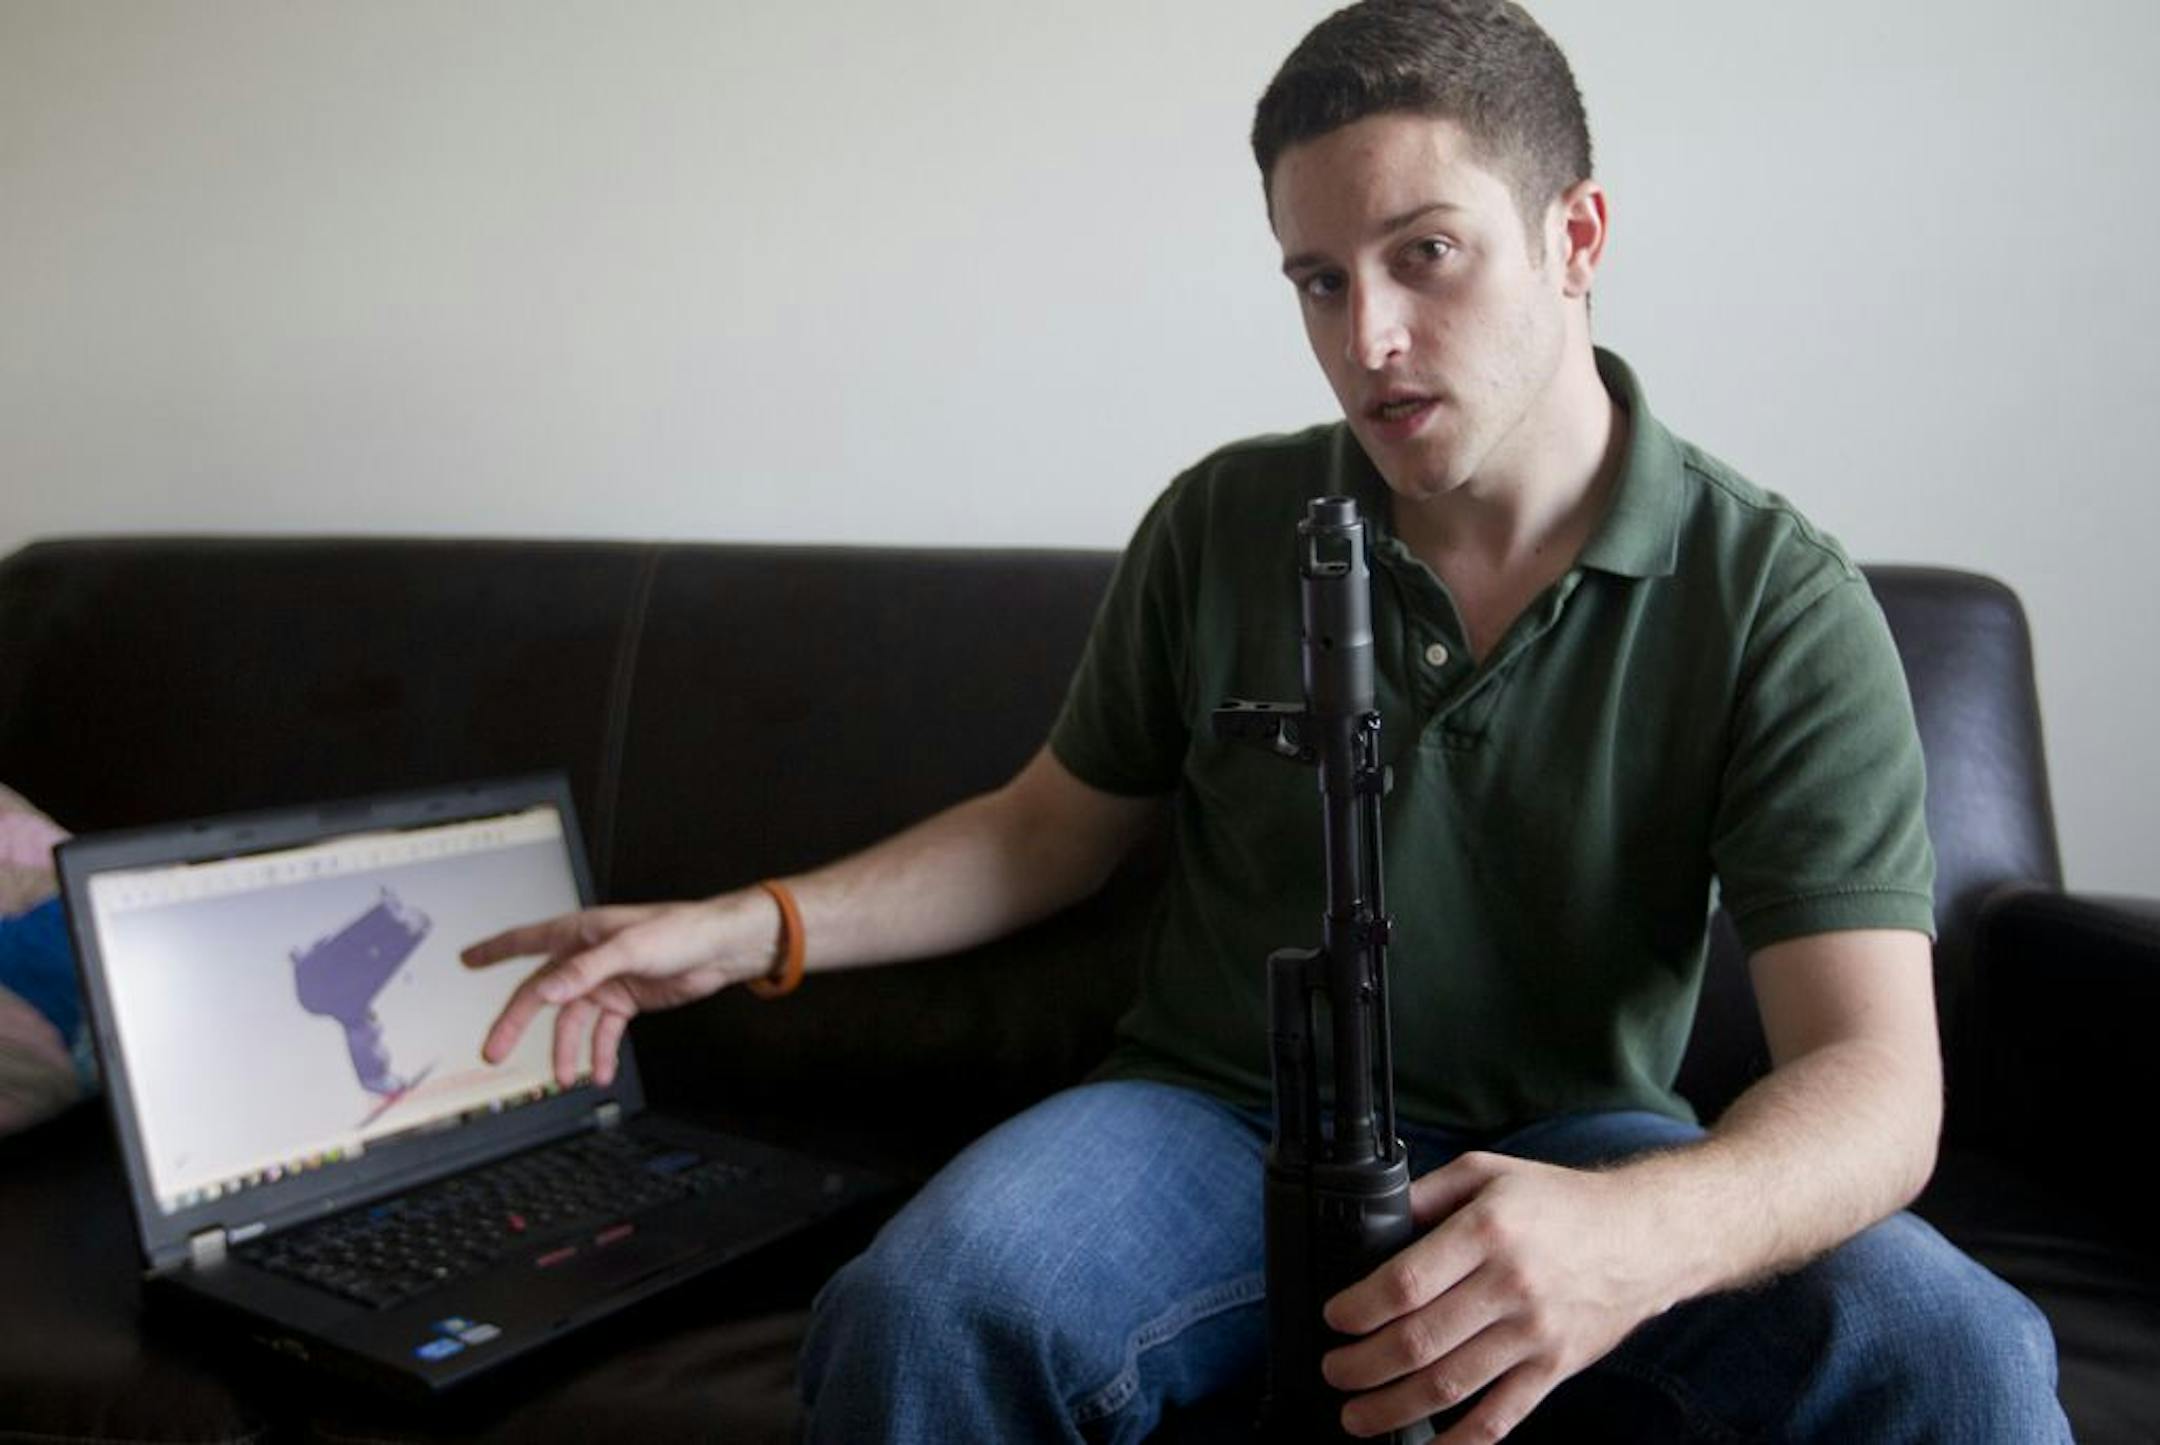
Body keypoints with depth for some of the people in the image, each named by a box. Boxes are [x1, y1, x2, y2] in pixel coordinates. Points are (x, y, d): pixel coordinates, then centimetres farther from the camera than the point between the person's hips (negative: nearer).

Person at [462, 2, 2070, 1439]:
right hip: (1221, 1113, 1)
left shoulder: (1780, 603, -9)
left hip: (1569, 1147, 0)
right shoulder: (1223, 526, -1)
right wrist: (752, 927, -3)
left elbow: (1874, 1081, -17)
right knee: (915, 1312, -31)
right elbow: (1055, 824, 12)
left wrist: (1636, 1233, -40)